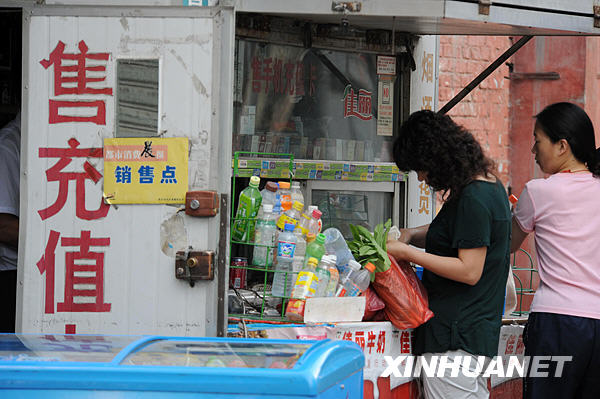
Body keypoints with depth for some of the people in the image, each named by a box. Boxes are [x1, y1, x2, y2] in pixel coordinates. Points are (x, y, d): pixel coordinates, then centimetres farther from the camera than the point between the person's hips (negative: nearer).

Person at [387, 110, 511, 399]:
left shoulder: (473, 199, -18)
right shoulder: (488, 185, 12)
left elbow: (469, 271, -20)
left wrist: (407, 253, -15)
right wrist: (411, 234, 10)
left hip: (455, 338, -10)